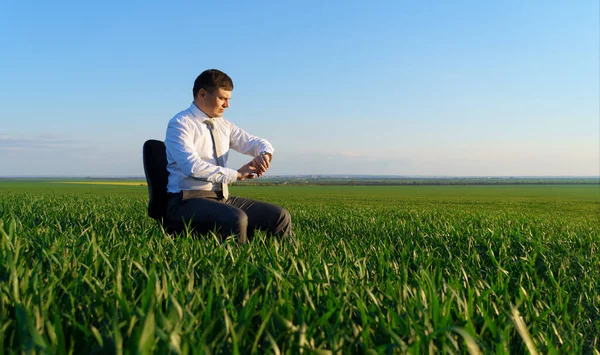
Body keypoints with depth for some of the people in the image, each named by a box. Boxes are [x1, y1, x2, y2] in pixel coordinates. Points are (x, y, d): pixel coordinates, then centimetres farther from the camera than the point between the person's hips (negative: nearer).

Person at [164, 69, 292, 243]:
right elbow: (193, 166, -22)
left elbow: (255, 142, 19)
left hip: (222, 198, 7)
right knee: (236, 219, -36)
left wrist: (264, 153, -6)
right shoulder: (180, 124, -7)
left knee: (280, 216, -7)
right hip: (189, 200, -7)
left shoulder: (223, 125, 14)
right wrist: (235, 174, -19)